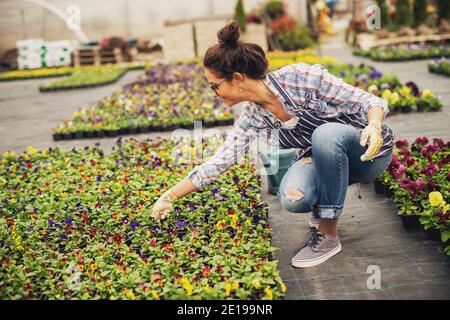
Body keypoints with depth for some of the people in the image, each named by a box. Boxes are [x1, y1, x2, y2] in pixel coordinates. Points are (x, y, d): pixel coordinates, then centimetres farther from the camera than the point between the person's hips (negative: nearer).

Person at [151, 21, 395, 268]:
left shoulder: (300, 78, -25)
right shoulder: (253, 118, -8)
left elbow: (368, 101, -21)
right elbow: (218, 162, -5)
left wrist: (374, 125, -42)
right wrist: (170, 196, -4)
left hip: (369, 148, -3)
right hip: (321, 159, 3)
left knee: (326, 133, -36)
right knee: (292, 198, -29)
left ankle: (328, 234, -22)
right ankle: (322, 208, 8)